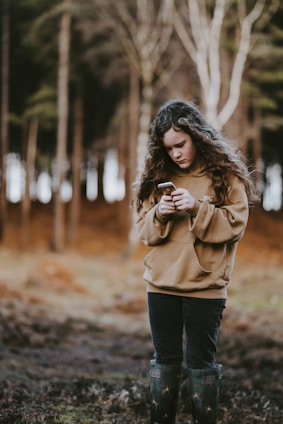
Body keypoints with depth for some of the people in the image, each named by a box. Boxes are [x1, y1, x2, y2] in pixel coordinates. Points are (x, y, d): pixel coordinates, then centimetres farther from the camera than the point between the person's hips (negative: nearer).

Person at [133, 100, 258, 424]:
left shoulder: (226, 174, -3)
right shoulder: (157, 175, 7)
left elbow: (235, 225, -9)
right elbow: (144, 229, 7)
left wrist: (197, 208, -21)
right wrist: (160, 215, -14)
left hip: (205, 287, -3)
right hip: (161, 284, 4)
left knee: (200, 361, 3)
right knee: (165, 360, 10)